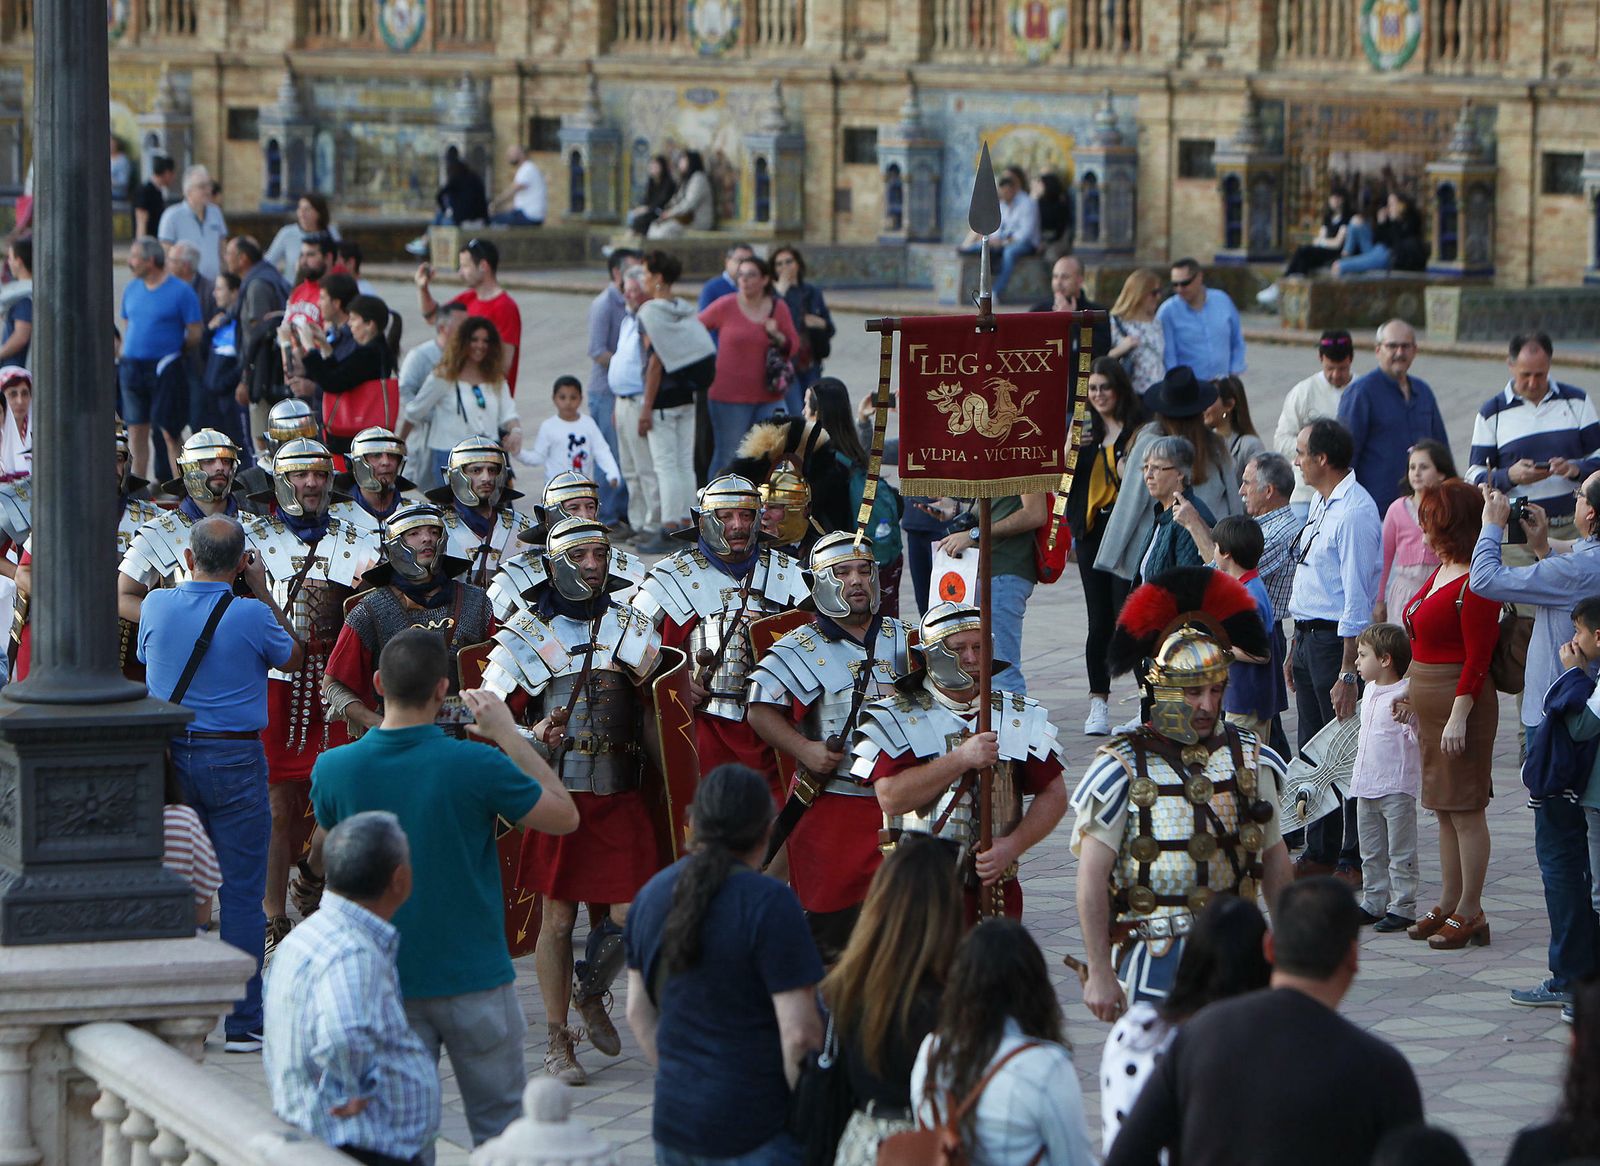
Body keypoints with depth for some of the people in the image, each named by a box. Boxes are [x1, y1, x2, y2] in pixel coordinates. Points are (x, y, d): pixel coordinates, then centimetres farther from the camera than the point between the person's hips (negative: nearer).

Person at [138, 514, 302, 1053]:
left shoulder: (156, 606, -2)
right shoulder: (251, 616, -11)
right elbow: (293, 654, 10)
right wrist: (262, 588, 11)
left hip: (169, 758, 3)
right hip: (234, 760, -3)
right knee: (241, 892, 1)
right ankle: (243, 1023, 2)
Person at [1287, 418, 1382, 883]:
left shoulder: (1354, 512, -19)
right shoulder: (1322, 504, 13)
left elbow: (1357, 597, -21)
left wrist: (1347, 673, -23)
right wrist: (1296, 648, 21)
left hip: (1338, 639, -10)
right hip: (1308, 635, 10)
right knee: (1313, 750, 15)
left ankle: (1354, 861, 3)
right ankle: (1319, 852, 24)